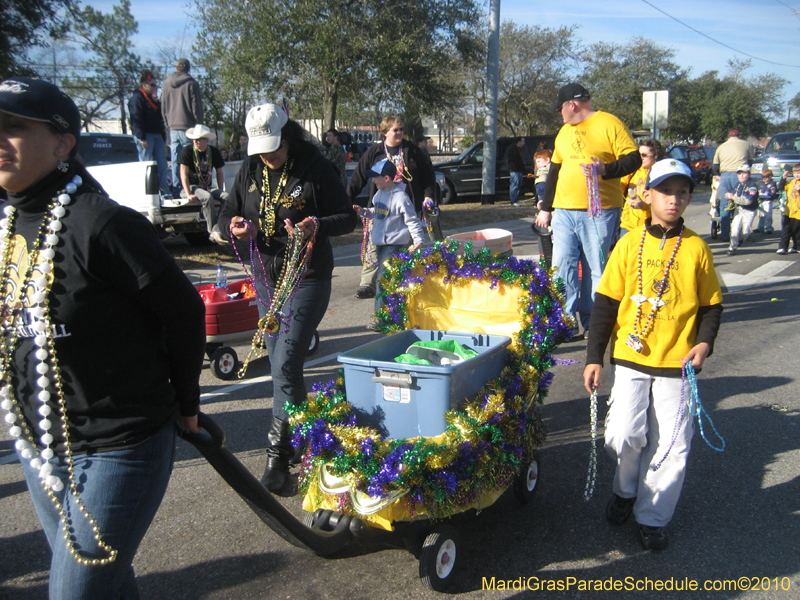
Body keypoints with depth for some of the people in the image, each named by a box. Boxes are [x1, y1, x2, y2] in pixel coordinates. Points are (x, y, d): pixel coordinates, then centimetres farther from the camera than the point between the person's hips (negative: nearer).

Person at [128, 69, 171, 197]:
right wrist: (142, 138, -20)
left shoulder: (152, 98, 20)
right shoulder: (137, 98, -5)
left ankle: (164, 191, 9)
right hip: (145, 136, -8)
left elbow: (160, 116, 17)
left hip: (157, 135, 8)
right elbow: (136, 120, -13)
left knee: (162, 165, 5)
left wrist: (157, 102, 4)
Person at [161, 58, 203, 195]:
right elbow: (196, 107, -5)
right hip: (188, 127, -4)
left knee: (175, 160, 7)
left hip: (173, 128, 5)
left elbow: (163, 107, 16)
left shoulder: (167, 83, 11)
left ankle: (176, 189, 6)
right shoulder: (192, 84, -4)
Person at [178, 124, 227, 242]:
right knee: (208, 197, -35)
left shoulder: (214, 152, 6)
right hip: (191, 187, -5)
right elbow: (184, 173, -12)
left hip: (208, 187, 5)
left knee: (227, 196, -23)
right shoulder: (187, 151, -7)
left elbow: (219, 173, 14)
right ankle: (213, 232, -32)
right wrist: (189, 194, -21)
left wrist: (220, 192, 3)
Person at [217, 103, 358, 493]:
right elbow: (226, 214, 14)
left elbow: (348, 218, -6)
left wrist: (317, 225, -27)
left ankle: (279, 453, -2)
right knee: (280, 363, 13)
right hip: (266, 278, 7)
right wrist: (234, 225, -11)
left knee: (286, 364, -13)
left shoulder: (315, 169, -9)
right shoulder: (250, 172, 7)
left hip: (308, 279, -6)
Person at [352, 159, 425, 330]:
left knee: (383, 279, -11)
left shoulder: (400, 197, -16)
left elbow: (412, 220, -12)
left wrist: (418, 240, -16)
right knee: (381, 278, 13)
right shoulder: (379, 194, 10)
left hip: (394, 244, -9)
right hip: (380, 243, 9)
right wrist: (364, 211, 12)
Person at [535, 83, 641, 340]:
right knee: (561, 266, -1)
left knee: (596, 269, 1)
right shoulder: (564, 131, 19)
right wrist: (545, 208, 22)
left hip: (599, 210, -6)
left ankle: (590, 323, 11)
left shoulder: (610, 124, -2)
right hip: (564, 210, 6)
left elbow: (633, 159, -7)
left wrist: (605, 169, -23)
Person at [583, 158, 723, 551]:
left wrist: (704, 342, -9)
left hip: (677, 361, 1)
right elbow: (606, 302, 2)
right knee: (624, 435, -9)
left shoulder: (696, 248, 2)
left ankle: (652, 516, 22)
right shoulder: (630, 244, 1)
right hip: (630, 357, 0)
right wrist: (594, 357, -2)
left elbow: (711, 304, 9)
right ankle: (626, 490, 23)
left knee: (671, 445, 2)